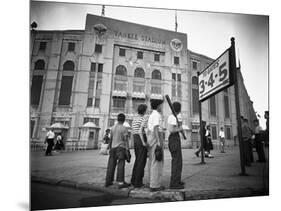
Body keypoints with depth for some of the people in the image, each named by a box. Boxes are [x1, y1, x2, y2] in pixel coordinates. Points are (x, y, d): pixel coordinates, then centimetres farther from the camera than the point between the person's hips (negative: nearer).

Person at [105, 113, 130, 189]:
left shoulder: (113, 128, 8)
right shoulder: (124, 128, -7)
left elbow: (110, 139, 12)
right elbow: (126, 140, -11)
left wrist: (110, 148, 20)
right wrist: (127, 150, -9)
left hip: (113, 148, 6)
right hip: (121, 148, -5)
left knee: (111, 165, 11)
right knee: (121, 165, -2)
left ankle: (108, 181, 19)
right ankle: (120, 182, 0)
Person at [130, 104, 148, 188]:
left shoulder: (134, 119, 14)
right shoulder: (144, 119, -10)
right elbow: (140, 131, -22)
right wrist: (144, 142, -21)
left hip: (135, 140, 8)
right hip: (142, 140, -8)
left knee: (137, 161, 16)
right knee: (141, 162, -1)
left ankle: (133, 180, 20)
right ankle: (138, 182, 3)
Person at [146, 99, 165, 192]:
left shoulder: (151, 115, 19)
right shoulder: (157, 115, -9)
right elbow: (155, 128, -21)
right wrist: (159, 142, -24)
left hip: (151, 138, 10)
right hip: (156, 138, -10)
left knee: (152, 161, 10)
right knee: (158, 161, -6)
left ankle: (152, 183, 16)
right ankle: (155, 185, -4)